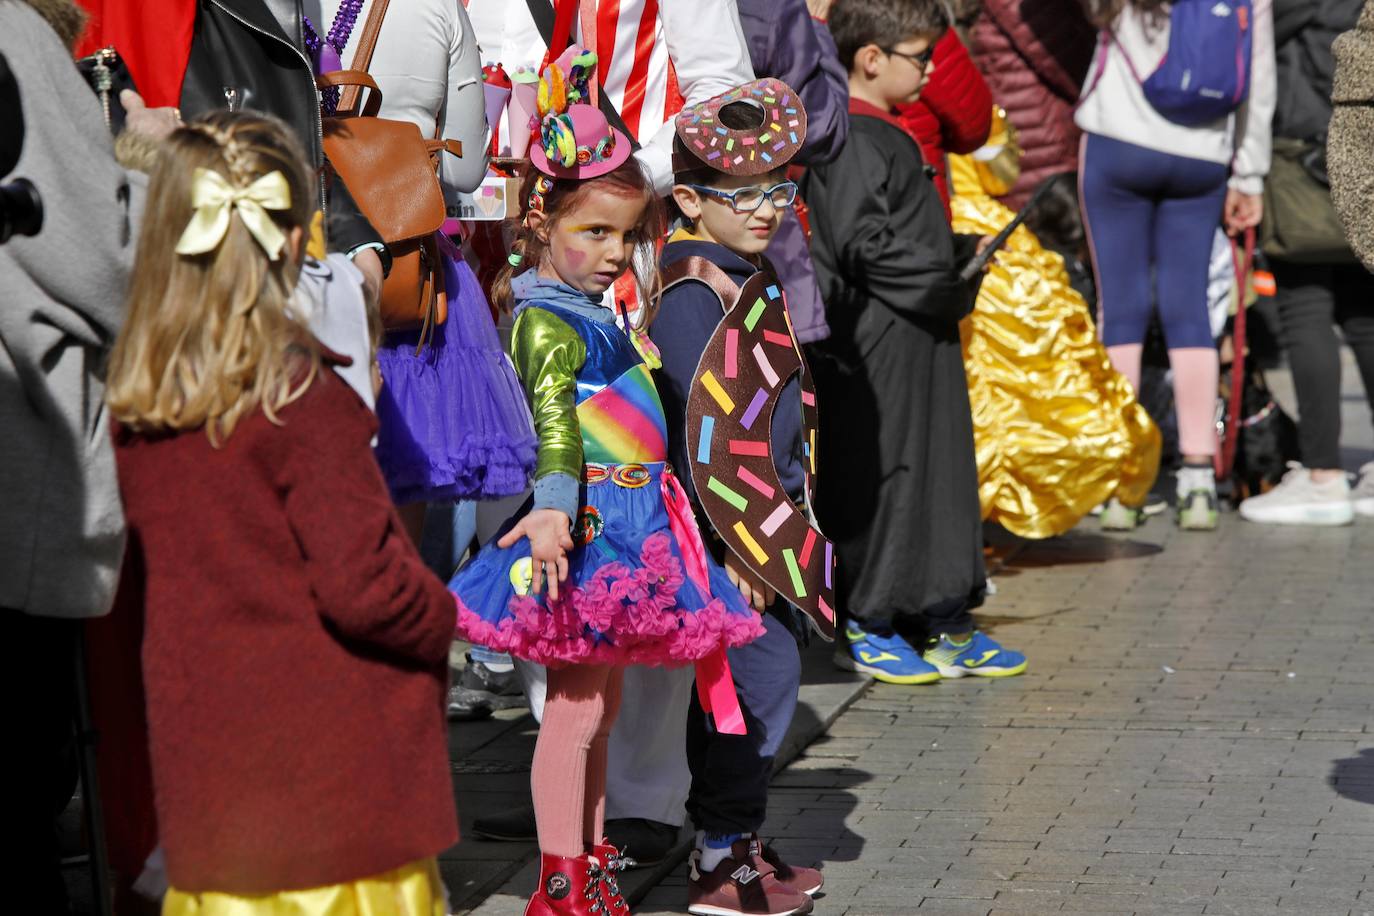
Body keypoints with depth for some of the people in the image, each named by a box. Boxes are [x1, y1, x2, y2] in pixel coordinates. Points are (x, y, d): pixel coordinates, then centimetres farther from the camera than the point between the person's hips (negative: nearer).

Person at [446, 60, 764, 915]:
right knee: (577, 708, -6)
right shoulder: (546, 322, -14)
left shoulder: (593, 314, 15)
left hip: (624, 524, 10)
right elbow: (552, 413, -29)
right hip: (589, 525, -10)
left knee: (600, 705, 16)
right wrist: (553, 506, -40)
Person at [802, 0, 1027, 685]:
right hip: (874, 340, -10)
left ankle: (943, 624, 18)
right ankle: (866, 627, 6)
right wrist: (944, 287, -17)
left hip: (917, 335, 10)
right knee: (879, 473, -3)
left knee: (940, 469, 12)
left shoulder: (889, 138, 16)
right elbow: (863, 242, -22)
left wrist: (963, 251, 10)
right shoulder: (852, 140, -15)